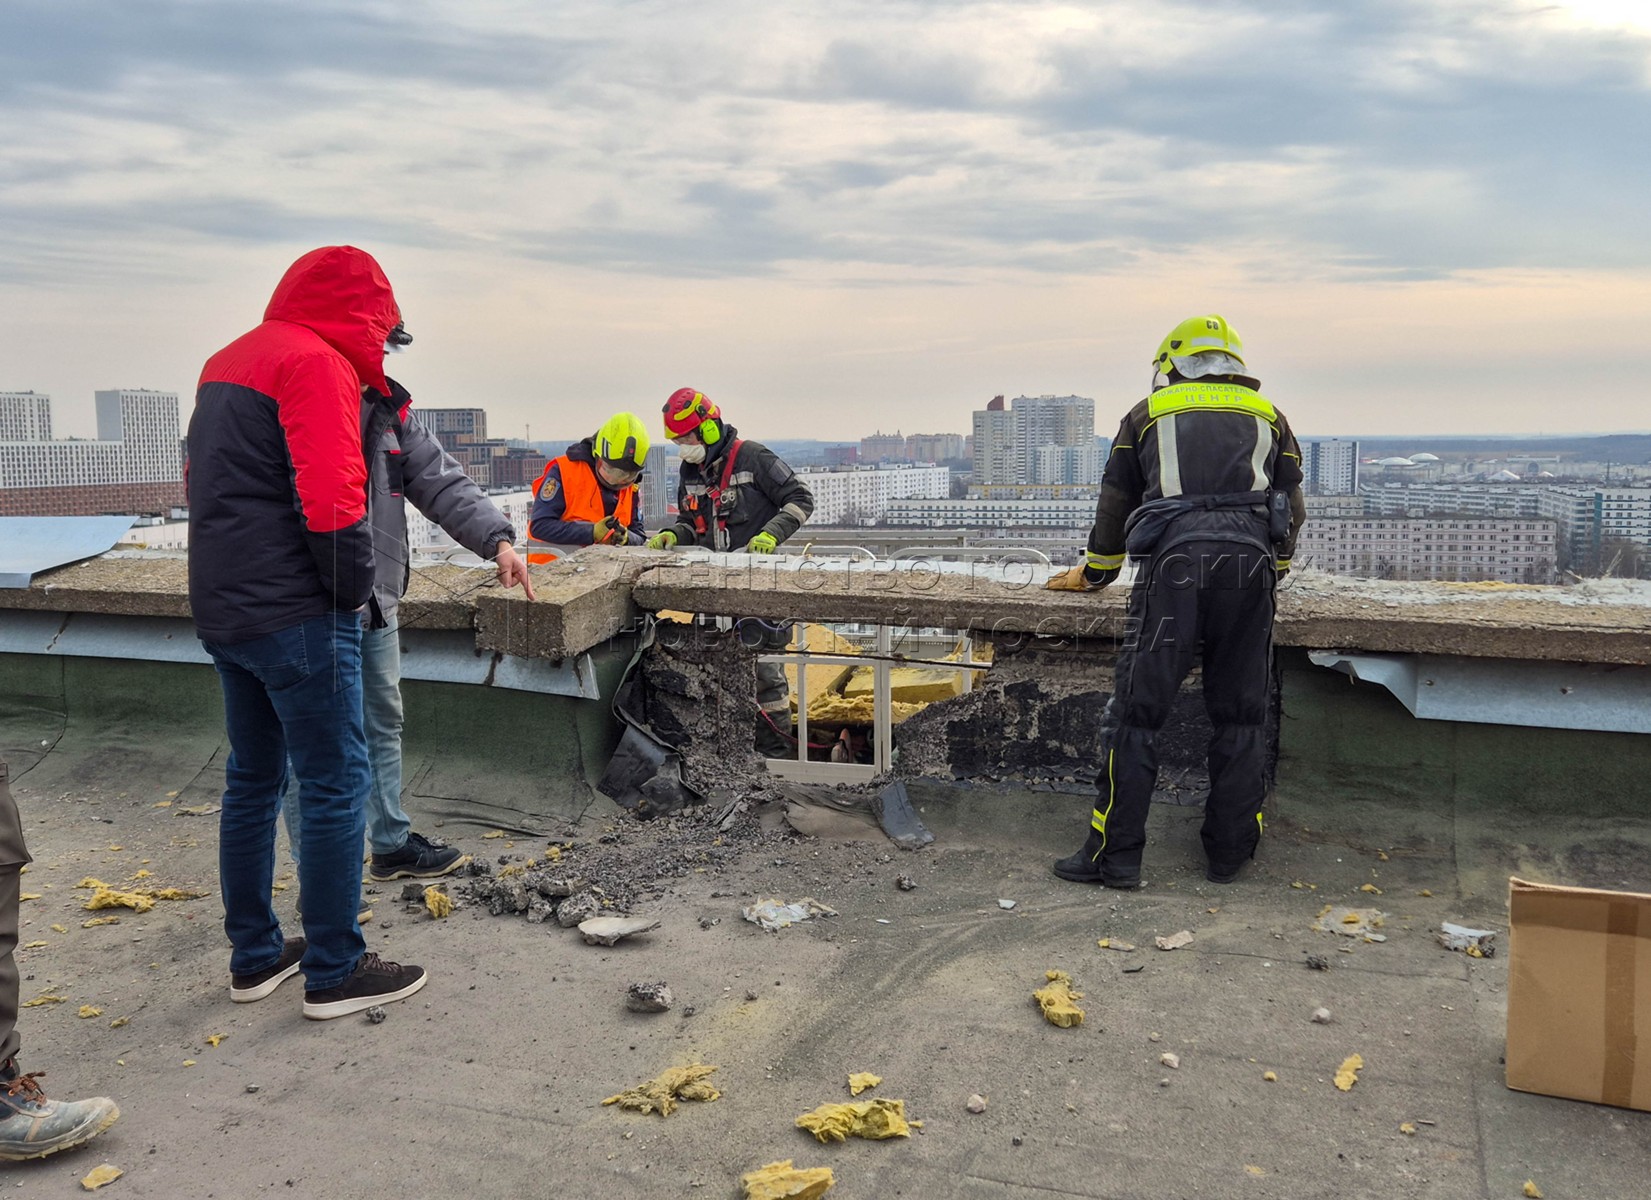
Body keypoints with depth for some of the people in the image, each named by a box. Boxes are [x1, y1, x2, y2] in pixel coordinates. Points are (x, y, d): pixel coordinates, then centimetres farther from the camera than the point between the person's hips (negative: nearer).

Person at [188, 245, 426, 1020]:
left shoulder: (228, 361, 17)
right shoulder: (318, 363, -13)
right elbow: (330, 500, -23)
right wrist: (357, 587, -10)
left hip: (222, 608, 10)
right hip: (296, 615, -9)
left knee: (252, 778, 16)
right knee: (337, 784, -1)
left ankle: (254, 957, 26)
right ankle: (335, 972, 6)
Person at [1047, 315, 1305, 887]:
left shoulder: (1148, 413, 22)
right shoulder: (1268, 416, 26)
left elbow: (1115, 508, 27)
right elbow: (1292, 509, 28)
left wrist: (1092, 574, 43)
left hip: (1174, 559, -2)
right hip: (1252, 560, 2)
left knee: (1136, 710, 0)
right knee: (1240, 714, 10)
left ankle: (1115, 853, 0)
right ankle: (1230, 852, 16)